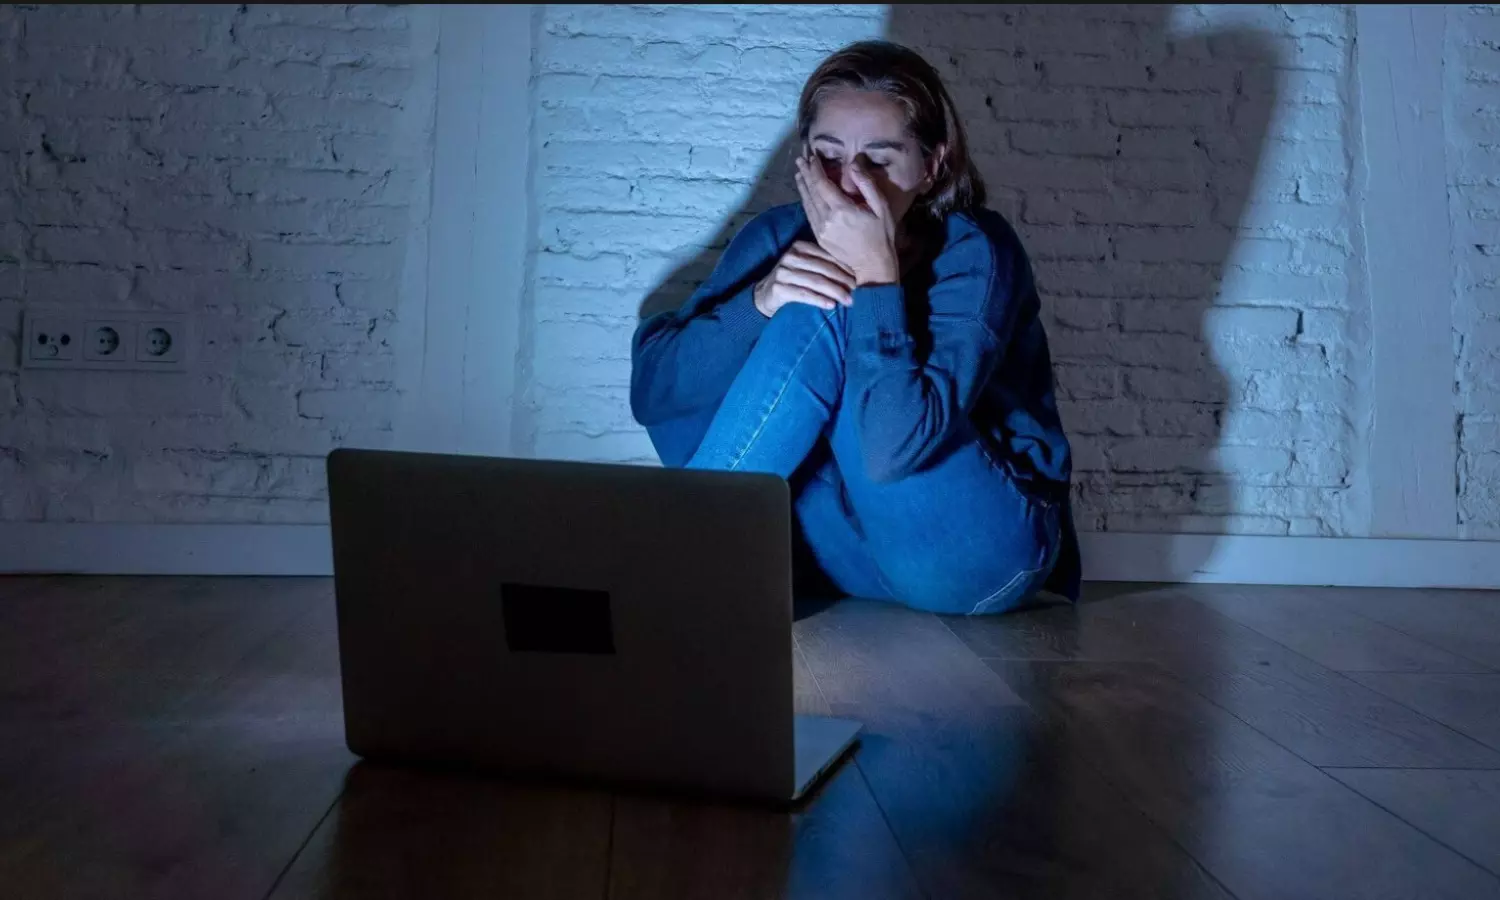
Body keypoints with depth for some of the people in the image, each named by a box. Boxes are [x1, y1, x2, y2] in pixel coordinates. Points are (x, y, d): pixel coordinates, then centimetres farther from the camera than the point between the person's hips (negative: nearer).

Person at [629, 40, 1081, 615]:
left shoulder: (974, 252, -15)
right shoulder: (781, 237, -2)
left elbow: (895, 448, -30)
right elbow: (651, 390, -11)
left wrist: (875, 271, -30)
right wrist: (760, 300, -26)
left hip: (971, 553, -4)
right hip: (843, 543, 4)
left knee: (822, 317, -23)